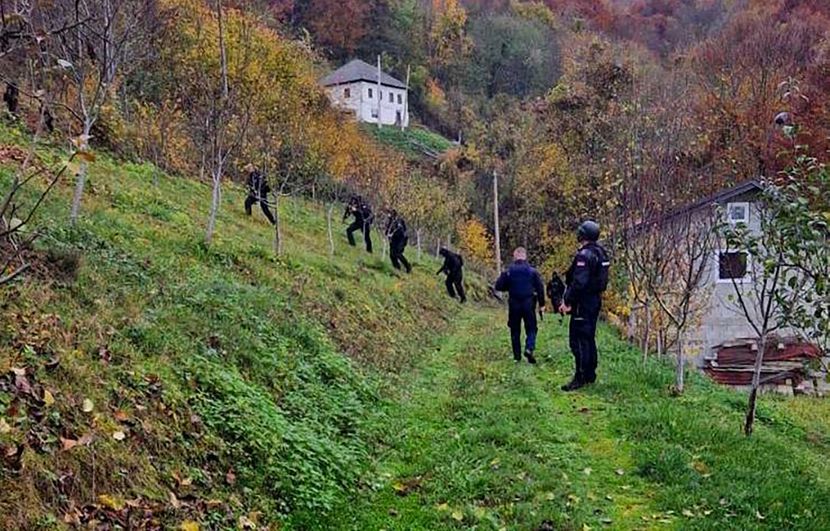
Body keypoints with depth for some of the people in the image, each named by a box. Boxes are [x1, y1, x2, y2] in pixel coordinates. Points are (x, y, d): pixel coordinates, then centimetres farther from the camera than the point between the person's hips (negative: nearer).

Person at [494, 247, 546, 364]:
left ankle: (517, 355, 11)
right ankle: (529, 348, -16)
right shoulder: (532, 271, -4)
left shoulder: (509, 271, -4)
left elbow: (498, 286, -2)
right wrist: (542, 304, 3)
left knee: (515, 330, 11)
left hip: (514, 304, 1)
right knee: (531, 328, 9)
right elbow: (540, 288, -4)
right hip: (529, 304, -1)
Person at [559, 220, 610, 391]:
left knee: (578, 340, -7)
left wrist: (567, 302, -19)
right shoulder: (600, 253, 12)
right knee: (589, 338, 16)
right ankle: (590, 374, 22)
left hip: (583, 303, -10)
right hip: (595, 300, 10)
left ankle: (580, 377, -7)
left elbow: (578, 282, -26)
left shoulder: (584, 255, -18)